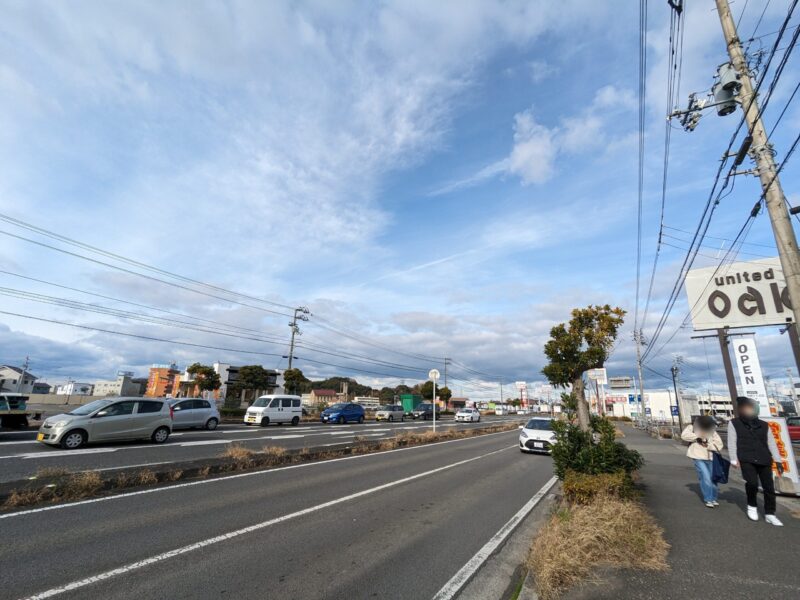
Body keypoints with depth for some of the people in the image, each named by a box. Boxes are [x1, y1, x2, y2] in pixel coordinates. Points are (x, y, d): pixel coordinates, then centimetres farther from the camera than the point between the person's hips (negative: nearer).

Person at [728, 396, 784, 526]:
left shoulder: (764, 425, 13)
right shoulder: (734, 423, 2)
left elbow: (771, 443, 15)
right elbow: (732, 443, 0)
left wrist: (778, 460, 7)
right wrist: (734, 460, -5)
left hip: (764, 460, 4)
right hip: (746, 460, -3)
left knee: (769, 486, 0)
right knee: (752, 483, -17)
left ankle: (769, 514, 16)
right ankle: (752, 506, 9)